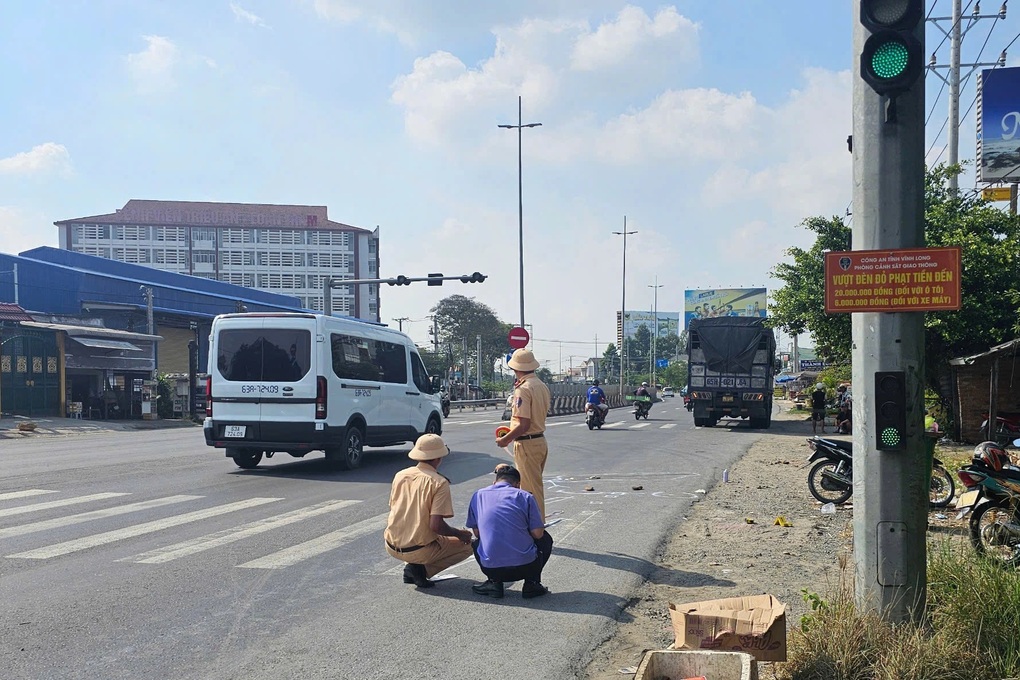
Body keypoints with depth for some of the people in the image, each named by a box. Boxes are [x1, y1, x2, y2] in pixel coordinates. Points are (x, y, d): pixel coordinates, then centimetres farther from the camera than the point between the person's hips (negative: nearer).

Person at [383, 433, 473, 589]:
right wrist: (459, 534, -2)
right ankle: (421, 569, -3)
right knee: (468, 544, 13)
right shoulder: (439, 483, -14)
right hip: (418, 551, -6)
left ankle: (413, 568, 9)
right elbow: (436, 525, -20)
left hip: (391, 547, 6)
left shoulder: (400, 475, 3)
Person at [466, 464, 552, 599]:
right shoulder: (525, 496, 1)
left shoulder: (478, 495, 9)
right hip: (525, 567, -2)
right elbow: (538, 534, 0)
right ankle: (531, 583, 13)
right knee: (545, 539, 29)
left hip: (491, 569, 2)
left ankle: (494, 582, 15)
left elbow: (477, 533, 14)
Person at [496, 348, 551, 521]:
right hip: (541, 440, 9)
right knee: (536, 487, 20)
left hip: (527, 444, -9)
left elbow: (524, 425, -22)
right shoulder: (542, 386, 8)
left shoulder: (523, 389, -18)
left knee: (531, 490, -2)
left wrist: (505, 439, -10)